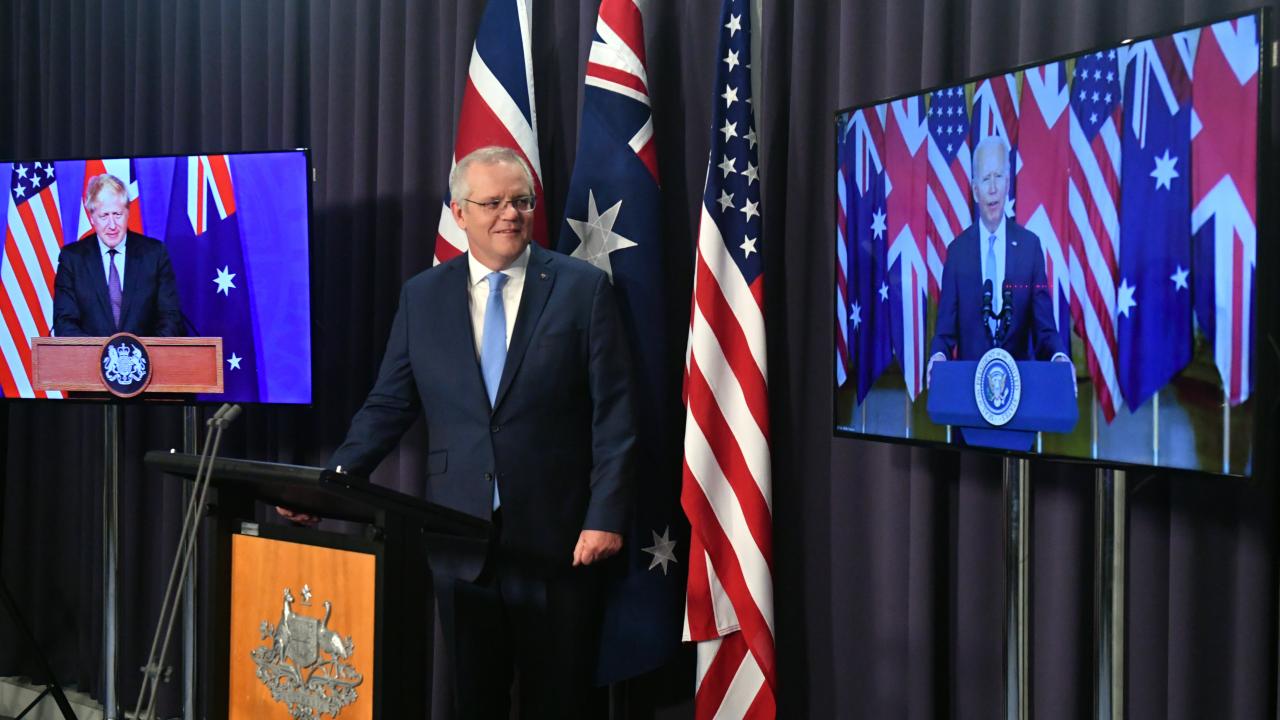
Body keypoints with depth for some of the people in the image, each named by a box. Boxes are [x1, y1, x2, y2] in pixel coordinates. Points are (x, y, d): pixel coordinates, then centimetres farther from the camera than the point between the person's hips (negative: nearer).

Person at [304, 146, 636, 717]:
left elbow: (613, 415, -4)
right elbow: (389, 405, 7)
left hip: (557, 538, -2)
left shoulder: (583, 288, -2)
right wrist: (333, 478, -6)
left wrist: (606, 516, -11)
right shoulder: (422, 296, 7)